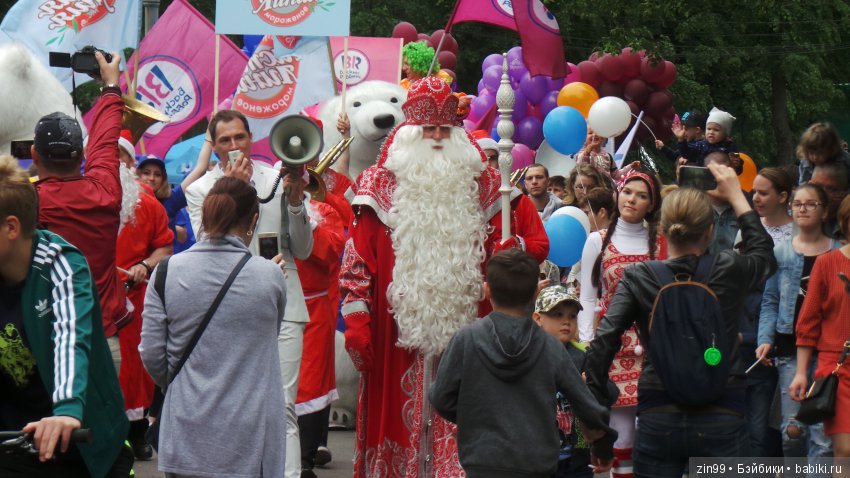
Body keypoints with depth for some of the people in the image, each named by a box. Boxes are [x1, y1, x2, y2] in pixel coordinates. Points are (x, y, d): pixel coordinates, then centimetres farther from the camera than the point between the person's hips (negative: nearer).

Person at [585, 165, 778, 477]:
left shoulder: (637, 278, -4)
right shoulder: (729, 272, -3)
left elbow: (603, 344, -9)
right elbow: (765, 255, 21)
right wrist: (736, 195, 29)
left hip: (658, 419, 0)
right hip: (721, 420, 0)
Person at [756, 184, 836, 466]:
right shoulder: (780, 253, 9)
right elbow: (770, 302, 7)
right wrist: (765, 339, -7)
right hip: (790, 348, 1)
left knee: (823, 430, -6)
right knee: (792, 429, -2)